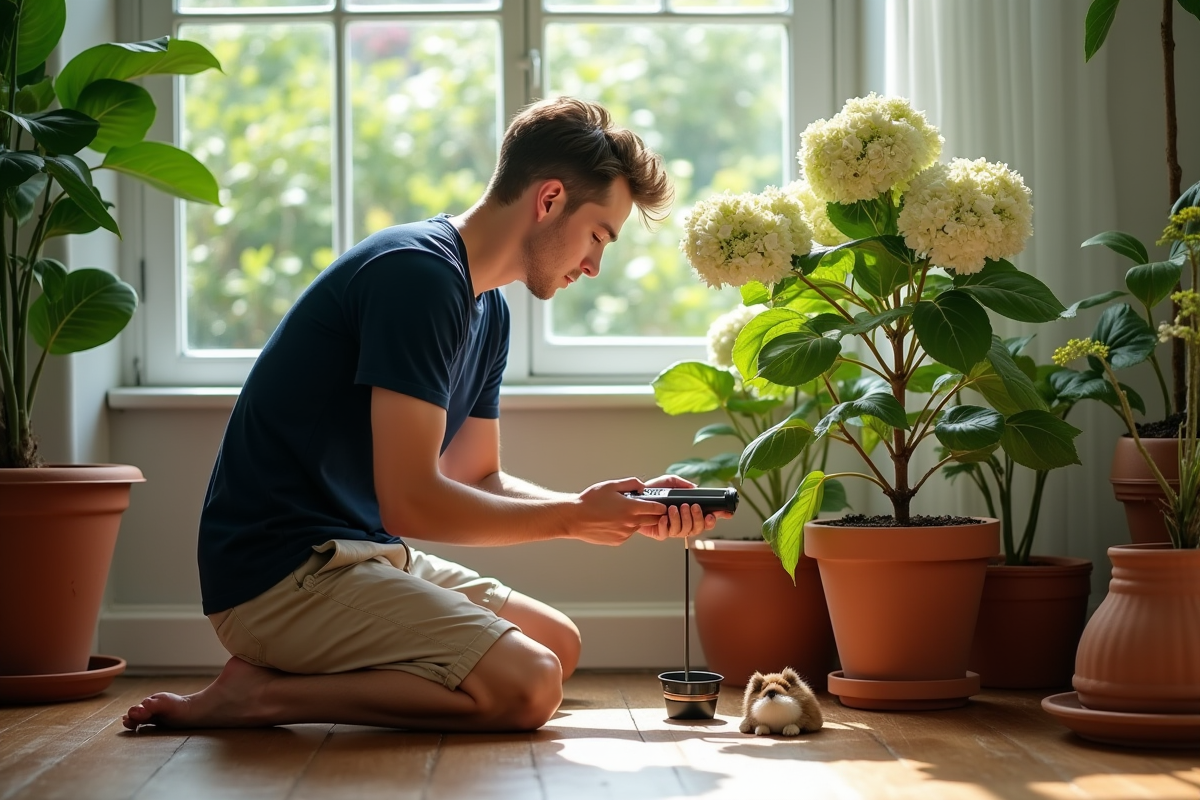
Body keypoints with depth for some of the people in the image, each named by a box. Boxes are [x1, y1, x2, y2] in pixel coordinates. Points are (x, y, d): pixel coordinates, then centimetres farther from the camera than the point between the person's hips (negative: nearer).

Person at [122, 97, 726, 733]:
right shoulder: (419, 273, -18)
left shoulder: (487, 310, 14)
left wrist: (627, 510, 6)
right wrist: (574, 517, -9)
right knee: (527, 685, -21)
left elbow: (479, 480, 19)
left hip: (357, 556, 11)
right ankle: (261, 693, -12)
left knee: (559, 642, 15)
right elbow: (411, 502, -22)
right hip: (279, 573, -11)